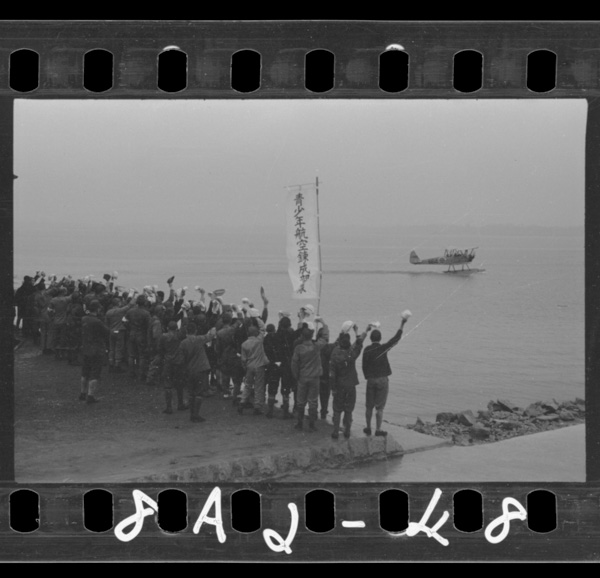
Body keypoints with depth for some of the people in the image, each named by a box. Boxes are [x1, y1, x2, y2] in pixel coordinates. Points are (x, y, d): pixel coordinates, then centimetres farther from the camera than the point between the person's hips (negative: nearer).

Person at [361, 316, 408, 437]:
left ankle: (368, 428, 19)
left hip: (371, 380, 3)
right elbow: (396, 338, -9)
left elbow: (364, 366, 1)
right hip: (382, 380, -3)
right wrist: (402, 324, -4)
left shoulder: (367, 350, -3)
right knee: (380, 407, 2)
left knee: (369, 406, 13)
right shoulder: (382, 348, -12)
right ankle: (378, 430, 4)